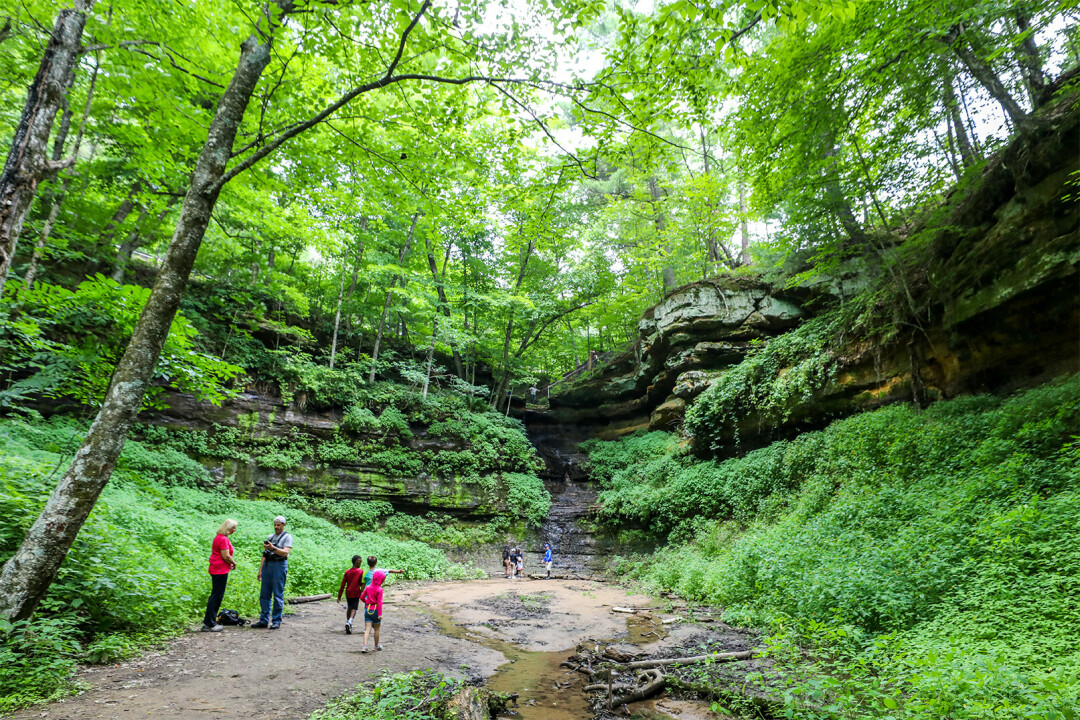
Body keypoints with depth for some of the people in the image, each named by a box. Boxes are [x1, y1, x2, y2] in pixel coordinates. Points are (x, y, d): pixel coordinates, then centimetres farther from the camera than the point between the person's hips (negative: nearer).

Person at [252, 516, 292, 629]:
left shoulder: (287, 537, 1)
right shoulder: (270, 537, 20)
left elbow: (285, 552, -13)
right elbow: (264, 555, 21)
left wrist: (273, 548, -25)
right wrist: (260, 570, 15)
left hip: (279, 566, -6)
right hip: (267, 565, 6)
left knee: (278, 595, -4)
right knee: (264, 594, 6)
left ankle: (276, 621, 1)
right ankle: (263, 620, 13)